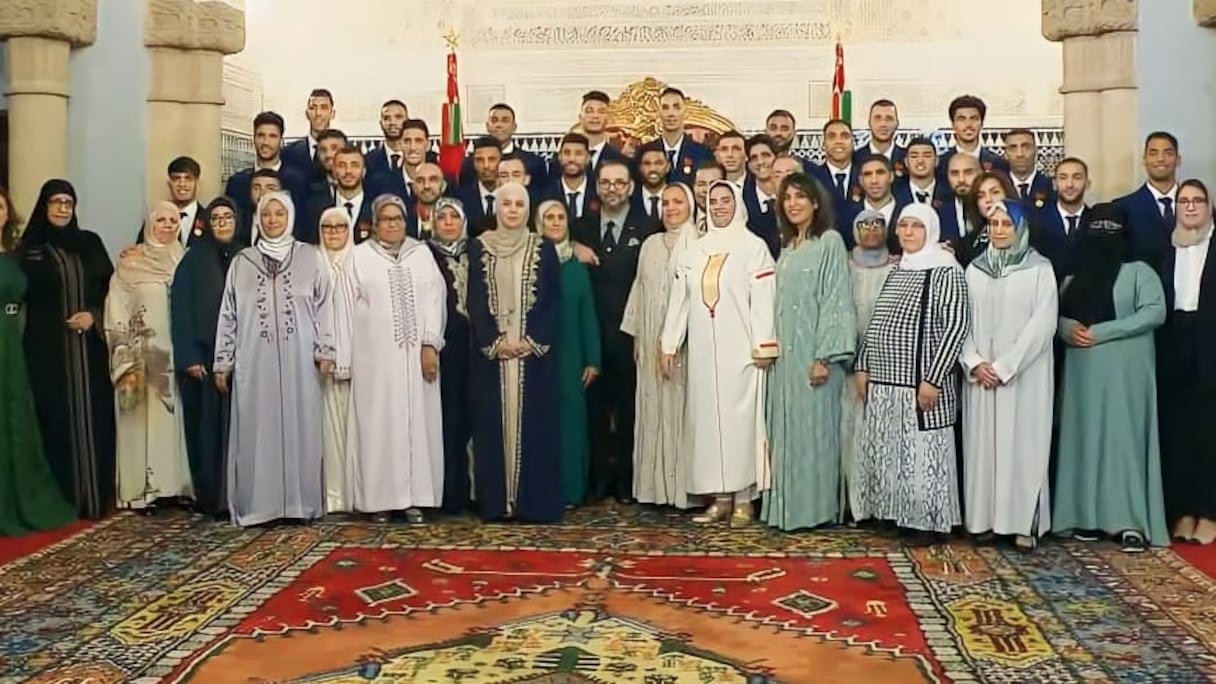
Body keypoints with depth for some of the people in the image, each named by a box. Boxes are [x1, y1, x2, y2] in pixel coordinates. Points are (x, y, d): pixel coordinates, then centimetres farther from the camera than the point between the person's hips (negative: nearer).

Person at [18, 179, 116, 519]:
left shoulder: (90, 242, 9)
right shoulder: (29, 248, 3)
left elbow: (110, 286, 7)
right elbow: (25, 297, 2)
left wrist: (93, 314, -9)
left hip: (89, 345, 2)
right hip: (47, 346, -2)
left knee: (93, 415, 2)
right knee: (57, 417, -1)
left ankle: (95, 494, 10)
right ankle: (61, 497, 6)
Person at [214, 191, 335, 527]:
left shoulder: (311, 257, 6)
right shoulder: (242, 262, 9)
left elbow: (323, 306, 4)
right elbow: (229, 314, 10)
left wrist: (325, 351, -4)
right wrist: (223, 362, 6)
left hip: (299, 360, -1)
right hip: (255, 361, 1)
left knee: (299, 428, 2)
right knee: (257, 431, 1)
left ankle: (300, 502, 8)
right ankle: (259, 504, 6)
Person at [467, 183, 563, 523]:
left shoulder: (543, 248, 5)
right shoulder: (479, 247, 6)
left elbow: (554, 300, 1)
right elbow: (475, 301, 1)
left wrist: (533, 341, -11)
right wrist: (494, 341, -10)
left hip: (534, 351, 0)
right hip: (491, 351, 0)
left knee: (534, 422, 0)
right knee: (493, 424, 1)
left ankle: (534, 500, 6)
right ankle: (496, 500, 7)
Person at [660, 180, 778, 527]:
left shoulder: (753, 247, -2)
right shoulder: (695, 250, 12)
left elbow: (762, 298, -7)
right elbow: (679, 299, 12)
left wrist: (763, 346, -13)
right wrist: (669, 344, 8)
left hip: (739, 351, -4)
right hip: (703, 351, 5)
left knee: (740, 417, -2)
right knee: (707, 418, 5)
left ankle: (743, 498, 6)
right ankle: (720, 496, 13)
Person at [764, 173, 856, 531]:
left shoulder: (830, 241, -5)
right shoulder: (787, 246, 15)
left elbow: (836, 300, -12)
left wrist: (824, 357, -17)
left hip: (813, 352, -7)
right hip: (785, 353, 7)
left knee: (813, 427, -3)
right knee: (787, 429, 8)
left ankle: (816, 508, 5)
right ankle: (788, 506, 15)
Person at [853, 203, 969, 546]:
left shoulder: (946, 271, -7)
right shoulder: (895, 272, 14)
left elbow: (956, 326, -14)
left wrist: (933, 379, -19)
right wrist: (862, 366, 10)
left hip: (920, 383, -7)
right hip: (884, 381, 7)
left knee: (923, 452, -1)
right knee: (887, 452, 10)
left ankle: (930, 522, 11)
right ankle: (899, 515, 22)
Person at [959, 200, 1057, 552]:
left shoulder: (1040, 268, -1)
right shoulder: (974, 269, 10)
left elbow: (1043, 324, -9)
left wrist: (1004, 366, -14)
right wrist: (974, 362, -9)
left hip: (1024, 374, -3)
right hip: (980, 374, 3)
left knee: (1023, 444, -2)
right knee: (982, 443, 4)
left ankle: (1025, 523, 4)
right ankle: (985, 518, 11)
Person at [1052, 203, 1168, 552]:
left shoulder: (1139, 271, 0)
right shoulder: (1074, 278, 16)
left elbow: (1155, 312, -12)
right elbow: (1056, 314, 15)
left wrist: (1100, 332, -15)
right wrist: (1069, 329, -8)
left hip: (1124, 370, -4)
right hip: (1083, 370, 4)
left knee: (1124, 436, -6)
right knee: (1085, 437, 4)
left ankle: (1132, 521, -4)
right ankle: (1088, 516, 10)